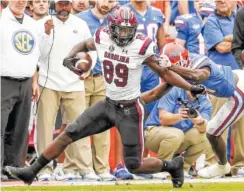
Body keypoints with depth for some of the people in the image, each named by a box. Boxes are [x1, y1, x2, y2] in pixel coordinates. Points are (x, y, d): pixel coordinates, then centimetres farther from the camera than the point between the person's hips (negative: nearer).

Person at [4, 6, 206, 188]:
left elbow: (164, 72, -9)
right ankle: (31, 172, 10)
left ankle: (173, 165, 24)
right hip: (108, 105, 5)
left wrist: (191, 87, -15)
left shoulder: (141, 47, -18)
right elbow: (84, 45, 17)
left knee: (135, 166, -4)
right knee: (68, 134, 0)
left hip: (130, 110, -5)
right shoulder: (102, 39, -6)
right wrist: (70, 57, -2)